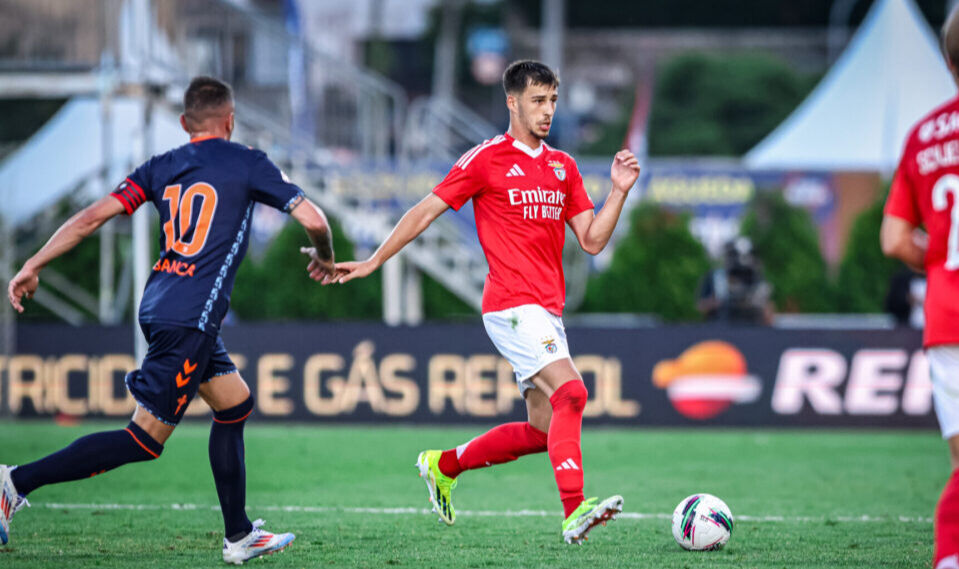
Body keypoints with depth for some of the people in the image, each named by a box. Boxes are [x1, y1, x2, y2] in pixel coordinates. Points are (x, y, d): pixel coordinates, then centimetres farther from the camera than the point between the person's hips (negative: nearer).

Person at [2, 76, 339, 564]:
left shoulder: (161, 168, 12)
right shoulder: (247, 164, -1)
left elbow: (93, 216, 4)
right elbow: (313, 218, -3)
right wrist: (324, 257, 19)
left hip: (158, 305, 8)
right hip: (190, 319, -8)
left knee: (235, 403, 21)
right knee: (146, 438, -8)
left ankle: (239, 536, 23)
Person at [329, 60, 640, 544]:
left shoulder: (562, 167, 16)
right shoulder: (486, 159, -3)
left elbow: (592, 240, 14)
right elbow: (426, 211, 0)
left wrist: (619, 192, 0)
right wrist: (373, 262, -3)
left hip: (547, 312, 8)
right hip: (512, 305, -8)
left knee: (542, 430, 8)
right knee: (570, 392, -25)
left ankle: (443, 465, 27)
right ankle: (574, 512, -32)